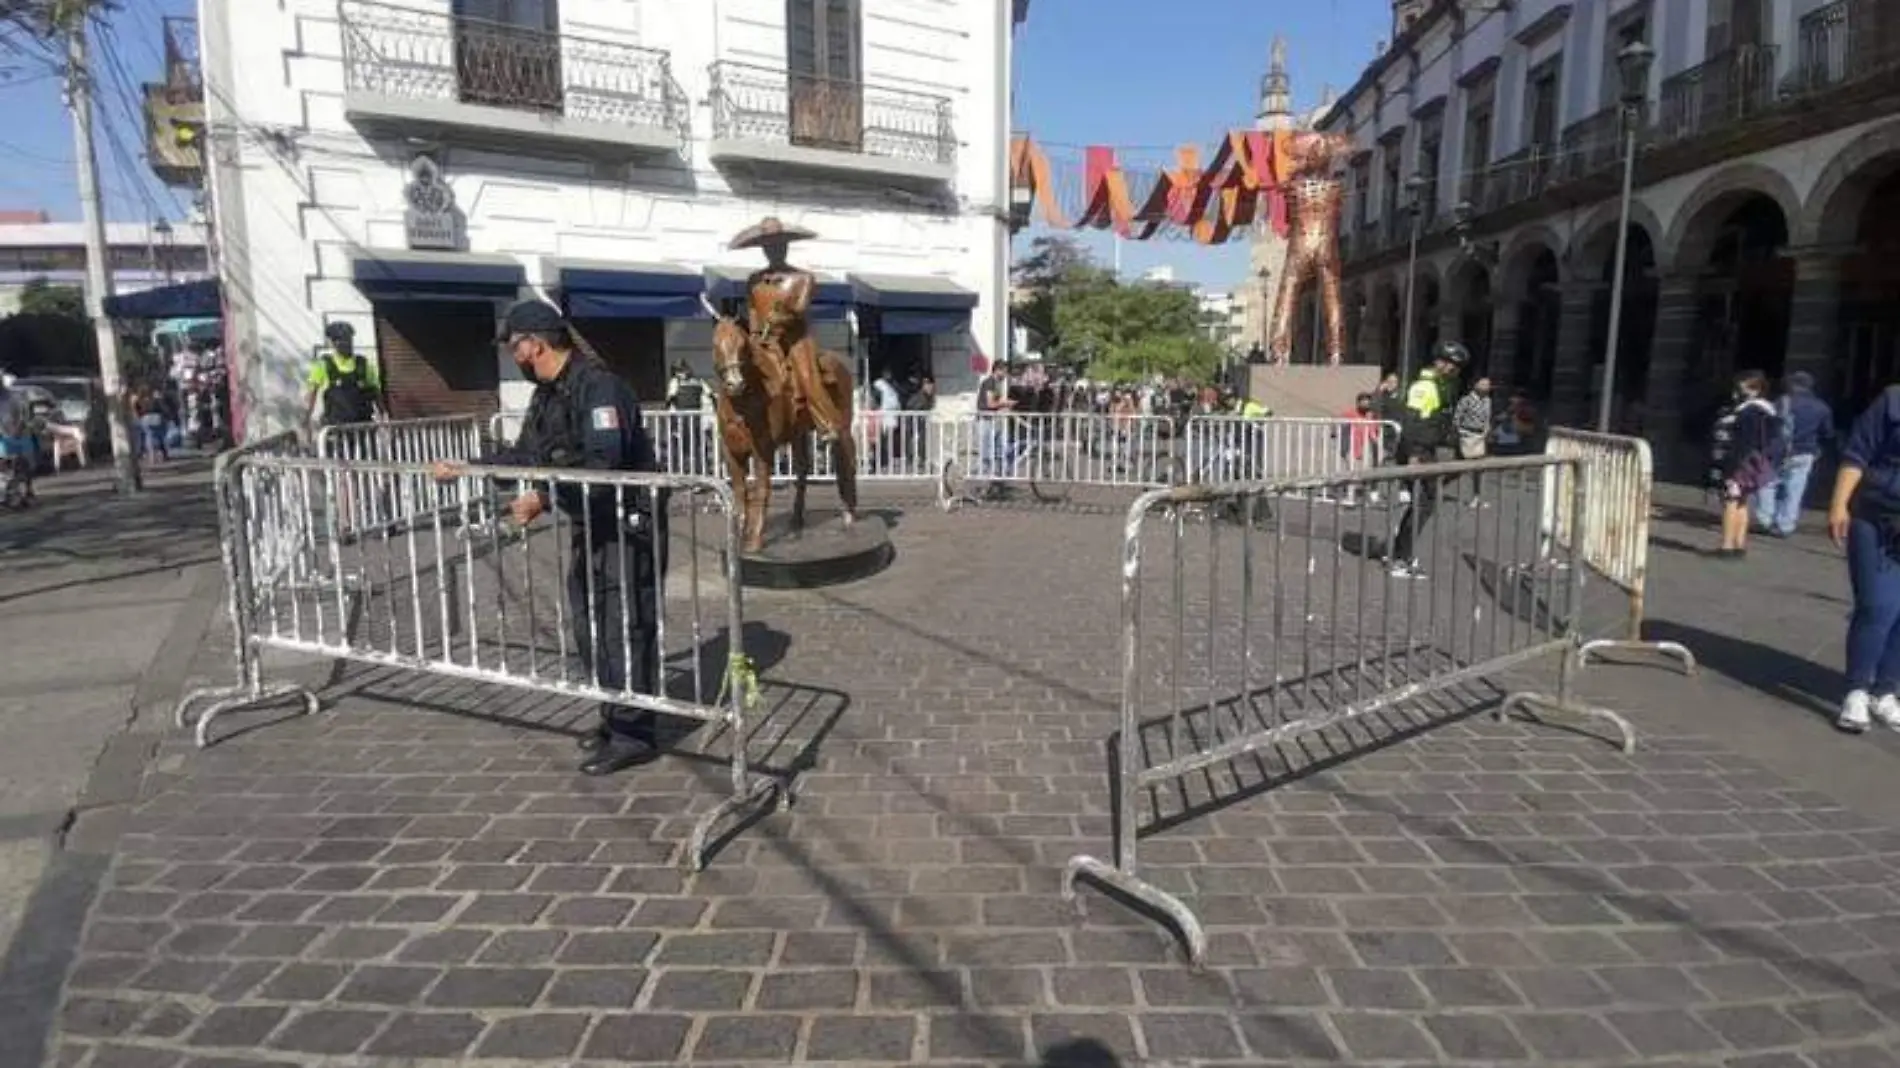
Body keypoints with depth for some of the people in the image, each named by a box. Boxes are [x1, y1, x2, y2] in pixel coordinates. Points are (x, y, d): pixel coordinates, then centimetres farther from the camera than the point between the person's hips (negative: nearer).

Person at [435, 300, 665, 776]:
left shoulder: (597, 385, -21)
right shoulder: (546, 394, 12)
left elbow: (602, 464, -31)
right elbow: (524, 456, 19)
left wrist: (543, 499, -30)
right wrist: (466, 468, 16)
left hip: (629, 525, -10)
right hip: (591, 525, 10)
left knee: (624, 628, -6)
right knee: (589, 625, 14)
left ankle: (633, 734, 3)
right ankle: (615, 718, 27)